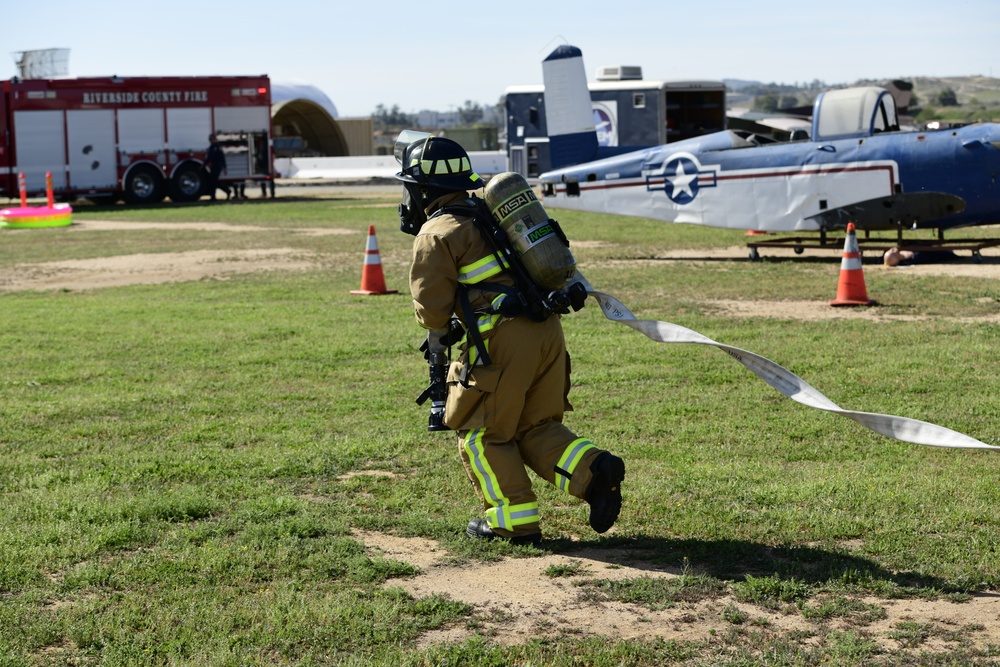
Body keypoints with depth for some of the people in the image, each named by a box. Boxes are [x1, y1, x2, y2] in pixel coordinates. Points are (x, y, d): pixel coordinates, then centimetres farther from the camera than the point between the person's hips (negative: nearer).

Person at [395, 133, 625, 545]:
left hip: (504, 340, -8)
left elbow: (431, 302, -5)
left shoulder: (436, 233, -2)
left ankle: (514, 521, 10)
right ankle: (594, 470, -4)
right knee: (536, 427, 17)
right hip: (548, 327, 8)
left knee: (482, 434, 8)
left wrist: (437, 335, 19)